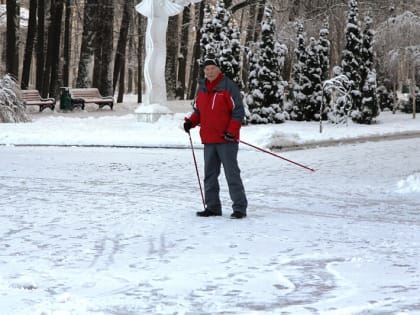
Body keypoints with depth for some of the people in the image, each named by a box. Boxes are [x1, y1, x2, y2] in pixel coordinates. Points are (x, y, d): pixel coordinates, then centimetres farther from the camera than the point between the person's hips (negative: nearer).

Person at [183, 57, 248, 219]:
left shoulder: (228, 86, -6)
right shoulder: (201, 88, 12)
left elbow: (238, 111, -8)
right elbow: (198, 111, 22)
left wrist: (231, 131, -17)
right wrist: (190, 121, 1)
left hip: (226, 140, -7)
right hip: (208, 140, 7)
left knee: (232, 174, -7)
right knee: (210, 175, 11)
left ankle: (239, 207, -4)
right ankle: (212, 207, 19)